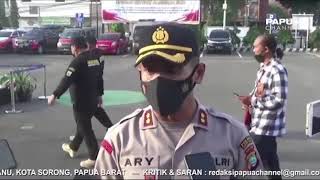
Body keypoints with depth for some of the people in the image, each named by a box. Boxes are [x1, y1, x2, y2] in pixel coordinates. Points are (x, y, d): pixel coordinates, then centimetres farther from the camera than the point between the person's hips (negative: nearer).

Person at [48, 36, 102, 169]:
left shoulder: (78, 61, -19)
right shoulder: (95, 59, 8)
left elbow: (67, 80, -26)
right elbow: (99, 79, 17)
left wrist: (55, 95, -25)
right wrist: (99, 95, 28)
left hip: (81, 102, -9)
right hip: (92, 100, 9)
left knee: (85, 129, -2)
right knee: (82, 125, 22)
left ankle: (94, 158, 1)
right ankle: (73, 147, 42)